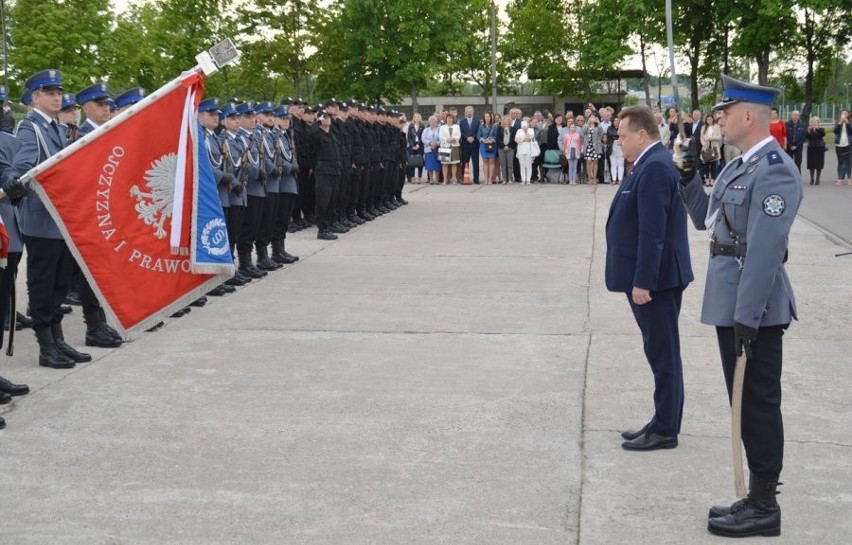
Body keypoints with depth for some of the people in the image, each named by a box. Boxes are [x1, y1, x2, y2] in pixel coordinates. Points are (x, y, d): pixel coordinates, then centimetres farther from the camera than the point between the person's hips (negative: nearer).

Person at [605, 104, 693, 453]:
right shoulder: (653, 163, 13)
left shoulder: (655, 167, -19)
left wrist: (642, 281, -23)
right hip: (654, 276, 10)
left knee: (663, 354, -2)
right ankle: (663, 422, 24)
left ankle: (665, 430, 6)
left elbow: (652, 231, -24)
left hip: (654, 278, -10)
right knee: (662, 353, 15)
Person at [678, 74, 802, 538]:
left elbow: (765, 251, -24)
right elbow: (706, 220, 21)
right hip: (731, 303, 10)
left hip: (753, 307, -10)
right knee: (745, 402, 16)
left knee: (759, 403, -1)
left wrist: (747, 316, -24)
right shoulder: (741, 165, 12)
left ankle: (764, 506, 9)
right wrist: (688, 178, 7)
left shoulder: (774, 171, -19)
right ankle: (755, 498, 26)